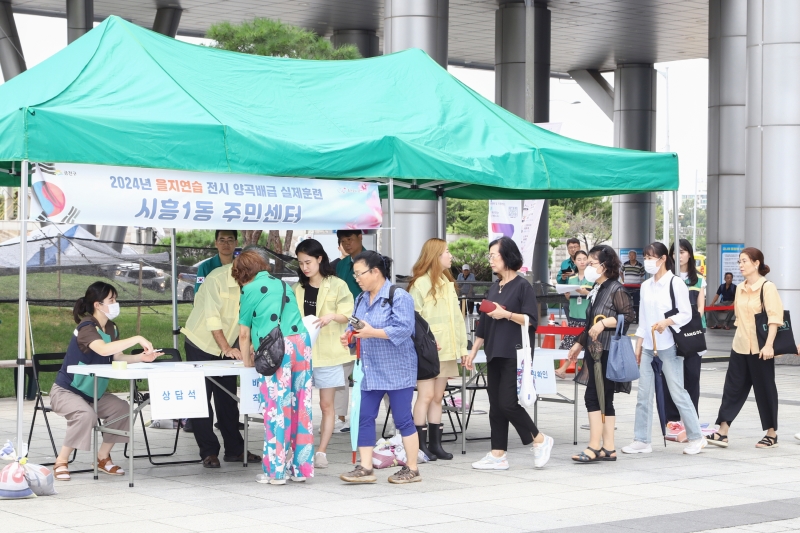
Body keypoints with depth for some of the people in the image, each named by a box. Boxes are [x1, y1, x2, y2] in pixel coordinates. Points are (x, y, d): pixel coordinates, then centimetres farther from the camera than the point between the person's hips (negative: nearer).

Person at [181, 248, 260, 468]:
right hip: (201, 344, -5)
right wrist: (226, 348, -27)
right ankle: (208, 452, 2)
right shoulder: (217, 278, -22)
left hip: (228, 347, 5)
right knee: (201, 400, -3)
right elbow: (212, 318, -24)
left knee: (228, 399, 8)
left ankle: (234, 449, 15)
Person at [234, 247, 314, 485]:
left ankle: (275, 471, 4)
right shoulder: (282, 284, 21)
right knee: (301, 406, 8)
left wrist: (247, 360, 22)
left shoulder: (250, 290, 4)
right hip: (301, 341, 6)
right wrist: (257, 344, 41)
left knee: (277, 408, -1)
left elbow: (244, 334, 8)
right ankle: (302, 467, 14)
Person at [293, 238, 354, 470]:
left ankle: (321, 451, 6)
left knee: (326, 404, 2)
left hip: (327, 352, -3)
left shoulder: (337, 286, -1)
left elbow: (347, 315, -4)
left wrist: (332, 316, -23)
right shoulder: (298, 288, 13)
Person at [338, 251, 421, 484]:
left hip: (396, 370, -7)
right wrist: (348, 336, -4)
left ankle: (412, 469, 8)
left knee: (402, 419, -1)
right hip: (370, 372, 8)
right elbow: (356, 327, 18)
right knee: (365, 418, 3)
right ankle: (365, 468, 7)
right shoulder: (361, 300, 13)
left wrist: (373, 332, -27)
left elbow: (403, 329, -21)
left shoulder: (398, 297, -11)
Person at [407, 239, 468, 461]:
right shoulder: (420, 284, -8)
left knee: (438, 397, 9)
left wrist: (462, 346, 12)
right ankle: (421, 444, -2)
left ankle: (435, 443, 12)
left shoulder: (448, 283, 16)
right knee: (426, 395, -6)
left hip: (446, 350, 7)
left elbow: (457, 317, 17)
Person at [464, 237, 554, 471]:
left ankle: (540, 440, 7)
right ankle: (498, 455, 8)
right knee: (495, 405, 5)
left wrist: (507, 314, -23)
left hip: (515, 354, -7)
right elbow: (483, 323, 19)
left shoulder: (522, 286, -7)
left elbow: (531, 319, -13)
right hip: (494, 354, 7)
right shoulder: (494, 288, 15)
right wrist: (473, 352, 17)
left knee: (507, 402, -12)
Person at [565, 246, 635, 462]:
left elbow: (628, 315, -20)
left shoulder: (616, 289, -10)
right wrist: (579, 343, 25)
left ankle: (594, 447, -9)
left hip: (608, 352, -9)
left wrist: (604, 322, -24)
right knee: (604, 400, 9)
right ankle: (608, 448, 12)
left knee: (593, 396, -12)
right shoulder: (596, 289, 17)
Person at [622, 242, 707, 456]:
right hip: (648, 347, 6)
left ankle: (696, 438, 7)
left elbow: (686, 314, -8)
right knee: (643, 394, 4)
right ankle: (641, 440, 9)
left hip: (668, 346, -6)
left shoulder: (675, 284, -5)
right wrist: (638, 346, 13)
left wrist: (666, 322, -24)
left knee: (677, 392, -4)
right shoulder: (646, 286, 13)